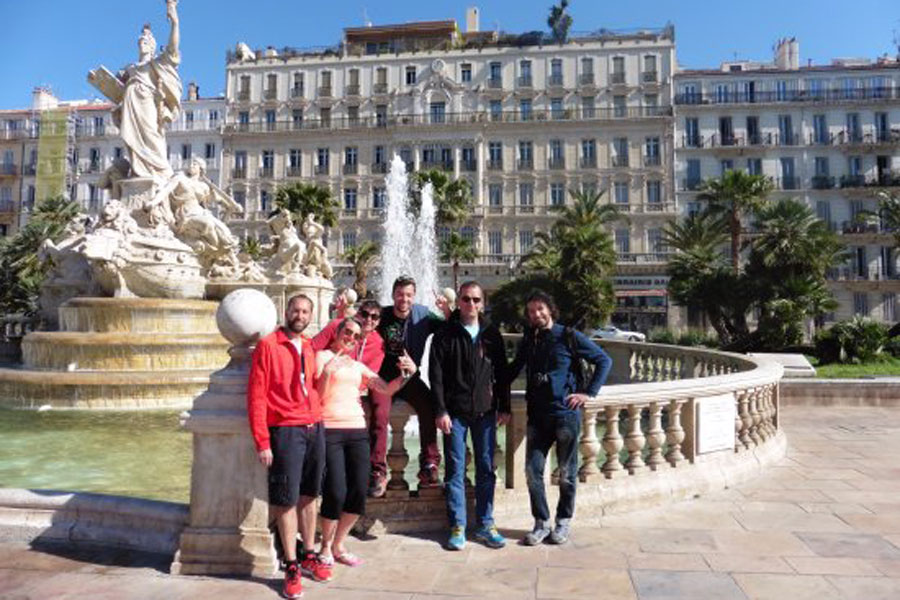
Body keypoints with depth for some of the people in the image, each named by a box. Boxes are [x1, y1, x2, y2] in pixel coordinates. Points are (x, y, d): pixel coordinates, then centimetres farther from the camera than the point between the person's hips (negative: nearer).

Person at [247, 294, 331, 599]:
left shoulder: (309, 347, 11)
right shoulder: (268, 345, -7)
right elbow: (256, 395, -10)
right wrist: (262, 442, -14)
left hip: (315, 429, 6)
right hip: (285, 432, -6)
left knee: (309, 496, 14)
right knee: (286, 500, 1)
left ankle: (309, 556, 27)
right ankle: (291, 567, 12)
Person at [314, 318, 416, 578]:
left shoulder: (358, 366, 20)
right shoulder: (323, 356, 4)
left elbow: (386, 389, 11)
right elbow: (317, 397, -3)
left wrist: (407, 374, -4)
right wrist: (327, 372, -18)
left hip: (357, 430, 5)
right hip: (329, 430, -5)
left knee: (359, 492, 1)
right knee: (336, 493, -9)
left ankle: (338, 546, 21)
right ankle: (325, 547, 16)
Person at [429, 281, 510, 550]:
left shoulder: (492, 334, 8)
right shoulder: (446, 334, -1)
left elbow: (501, 372, 11)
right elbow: (435, 374, -4)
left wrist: (504, 407, 6)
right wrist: (440, 411, -10)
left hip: (485, 411, 3)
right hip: (455, 412, -2)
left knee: (486, 469, 8)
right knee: (455, 470, 4)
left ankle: (485, 524, 20)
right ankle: (457, 526, 14)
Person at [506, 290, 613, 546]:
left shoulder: (569, 337, -4)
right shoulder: (528, 340, 9)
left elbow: (604, 361, 0)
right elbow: (514, 369, 21)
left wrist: (589, 392, -6)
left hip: (566, 414, -4)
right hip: (537, 416, 4)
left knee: (567, 473, 7)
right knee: (532, 470, 2)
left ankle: (563, 522, 24)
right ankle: (541, 523, 17)